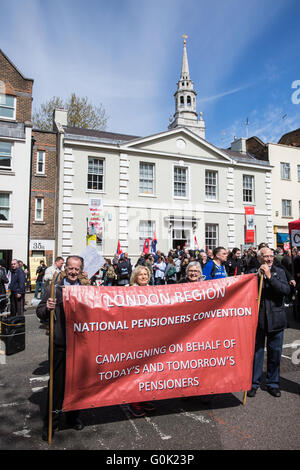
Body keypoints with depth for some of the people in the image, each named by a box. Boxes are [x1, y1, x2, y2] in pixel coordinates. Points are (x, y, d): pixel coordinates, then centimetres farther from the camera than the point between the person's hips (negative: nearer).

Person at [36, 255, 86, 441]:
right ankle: (51, 421, 28)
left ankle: (74, 415, 37)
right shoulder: (53, 289, -1)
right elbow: (40, 313, -2)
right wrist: (47, 308, -22)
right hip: (60, 344, -2)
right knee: (57, 382, 8)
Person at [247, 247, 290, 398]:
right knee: (256, 351, 10)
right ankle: (253, 383, 26)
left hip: (275, 319, 2)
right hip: (258, 319, -1)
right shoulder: (253, 272, -2)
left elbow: (286, 290, -13)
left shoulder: (279, 271, 3)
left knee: (275, 352, 13)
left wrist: (269, 276, -18)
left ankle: (272, 383, 31)